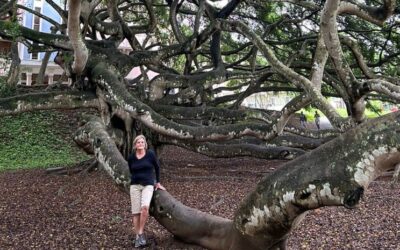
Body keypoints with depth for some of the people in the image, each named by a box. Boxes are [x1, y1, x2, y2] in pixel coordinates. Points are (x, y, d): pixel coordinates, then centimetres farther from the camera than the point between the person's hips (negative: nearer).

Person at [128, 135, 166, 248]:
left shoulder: (150, 154, -5)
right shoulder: (131, 157, 1)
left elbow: (157, 167, 8)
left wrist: (158, 183, 12)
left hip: (148, 185, -2)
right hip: (135, 185, 2)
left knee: (145, 207, -26)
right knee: (135, 212, -2)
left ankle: (141, 233, -12)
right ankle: (137, 236, 9)